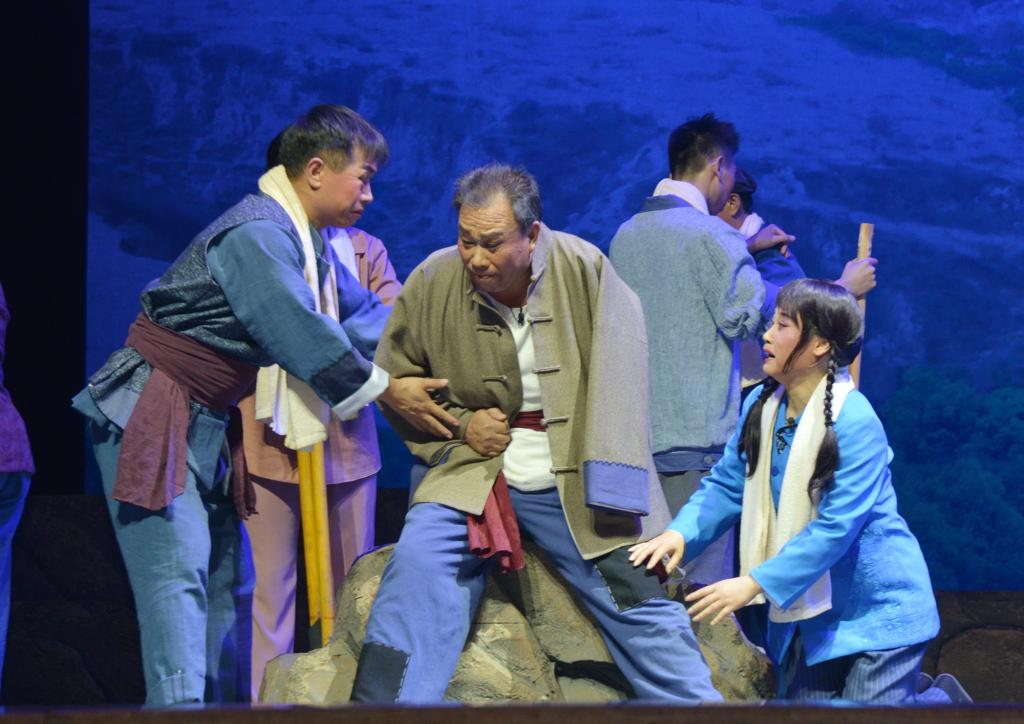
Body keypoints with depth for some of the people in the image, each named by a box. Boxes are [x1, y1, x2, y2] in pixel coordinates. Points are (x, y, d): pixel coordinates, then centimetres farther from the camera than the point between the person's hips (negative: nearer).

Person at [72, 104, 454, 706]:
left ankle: (228, 705, 16)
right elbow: (300, 336, -25)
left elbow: (361, 312, 17)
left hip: (204, 424, 10)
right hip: (151, 414, -10)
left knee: (229, 575, 11)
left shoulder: (302, 239, 11)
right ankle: (178, 702, -23)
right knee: (178, 570, -17)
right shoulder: (256, 234, -21)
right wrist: (386, 390, -16)